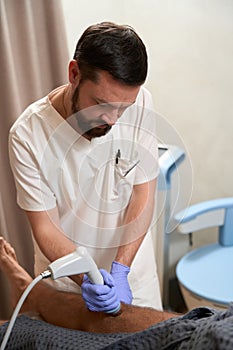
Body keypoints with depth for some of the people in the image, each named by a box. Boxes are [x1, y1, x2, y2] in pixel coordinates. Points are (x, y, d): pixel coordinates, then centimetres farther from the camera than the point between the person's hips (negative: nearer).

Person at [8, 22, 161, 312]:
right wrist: (87, 280, -31)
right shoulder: (27, 135, -23)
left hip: (132, 270, 2)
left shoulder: (139, 102, -18)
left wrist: (119, 270, -21)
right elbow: (46, 229, -17)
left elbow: (143, 195, -13)